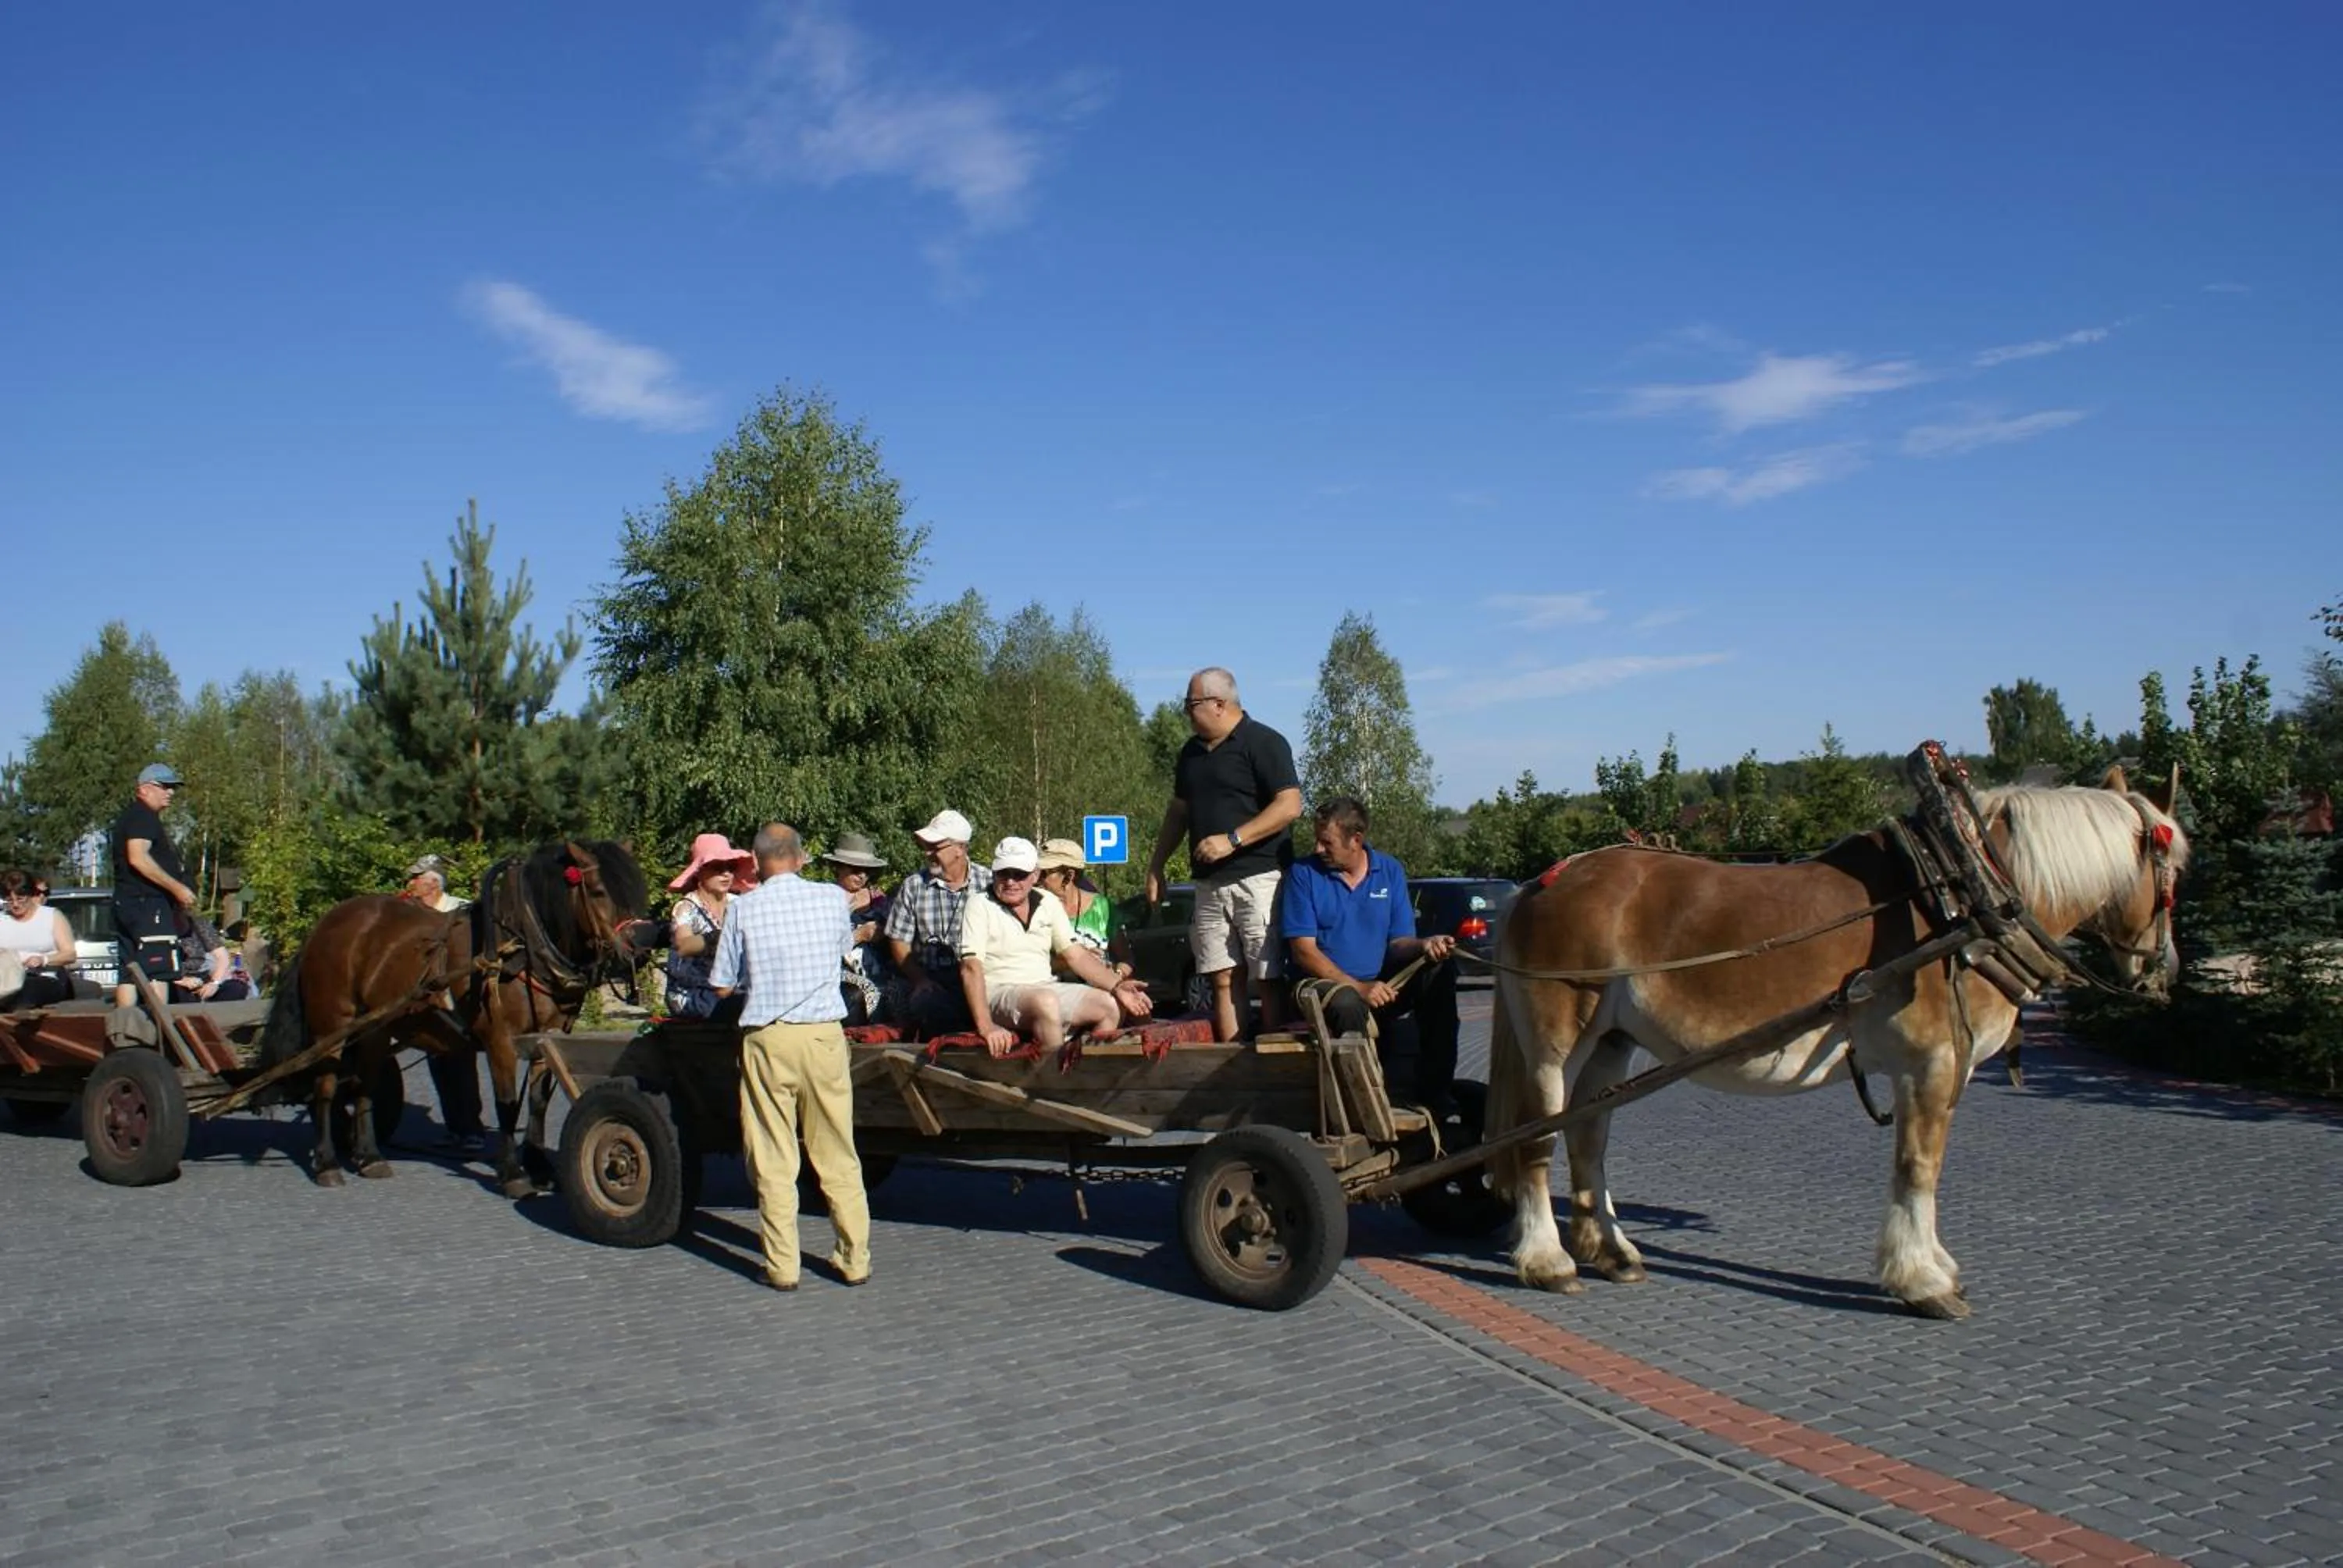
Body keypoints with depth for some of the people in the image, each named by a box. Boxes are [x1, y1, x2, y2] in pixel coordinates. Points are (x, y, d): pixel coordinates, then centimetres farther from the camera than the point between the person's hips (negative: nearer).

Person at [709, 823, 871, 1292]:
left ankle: (782, 1266, 11)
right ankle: (855, 1259, 17)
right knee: (838, 1155, 11)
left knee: (774, 1159, 7)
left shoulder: (744, 908, -5)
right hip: (824, 1035, 2)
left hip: (767, 1038, -2)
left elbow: (722, 986, 1)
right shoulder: (833, 898, 0)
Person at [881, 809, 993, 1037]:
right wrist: (921, 980, -8)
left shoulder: (989, 882, 4)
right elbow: (899, 943, 8)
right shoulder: (913, 886, 9)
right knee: (927, 1002, -32)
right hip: (927, 982, 1)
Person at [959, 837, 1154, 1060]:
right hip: (1000, 994, -6)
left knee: (1110, 1005, -10)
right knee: (1046, 1002, -34)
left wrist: (1117, 986, -8)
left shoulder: (1048, 903, 9)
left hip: (1047, 988, 6)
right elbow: (971, 968, -17)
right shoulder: (980, 906, -7)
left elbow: (1076, 955, 8)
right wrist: (987, 1027, -30)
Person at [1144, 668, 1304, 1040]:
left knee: (1269, 978, -6)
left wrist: (1233, 839, -20)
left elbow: (1290, 805, -15)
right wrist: (1155, 866, 19)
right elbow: (1178, 811, 25)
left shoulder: (1263, 742, -7)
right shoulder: (1192, 751, 17)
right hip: (1209, 883, 7)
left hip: (1258, 879, -7)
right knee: (1224, 980, 5)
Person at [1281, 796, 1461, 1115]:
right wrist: (1358, 987, -21)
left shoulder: (1390, 871, 7)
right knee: (1348, 1005, -38)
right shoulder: (1304, 874, -4)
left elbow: (1398, 942, 7)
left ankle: (1435, 1095, -17)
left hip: (1381, 985, 4)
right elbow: (1304, 951, -10)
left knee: (1440, 972, -20)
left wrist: (1424, 945, -18)